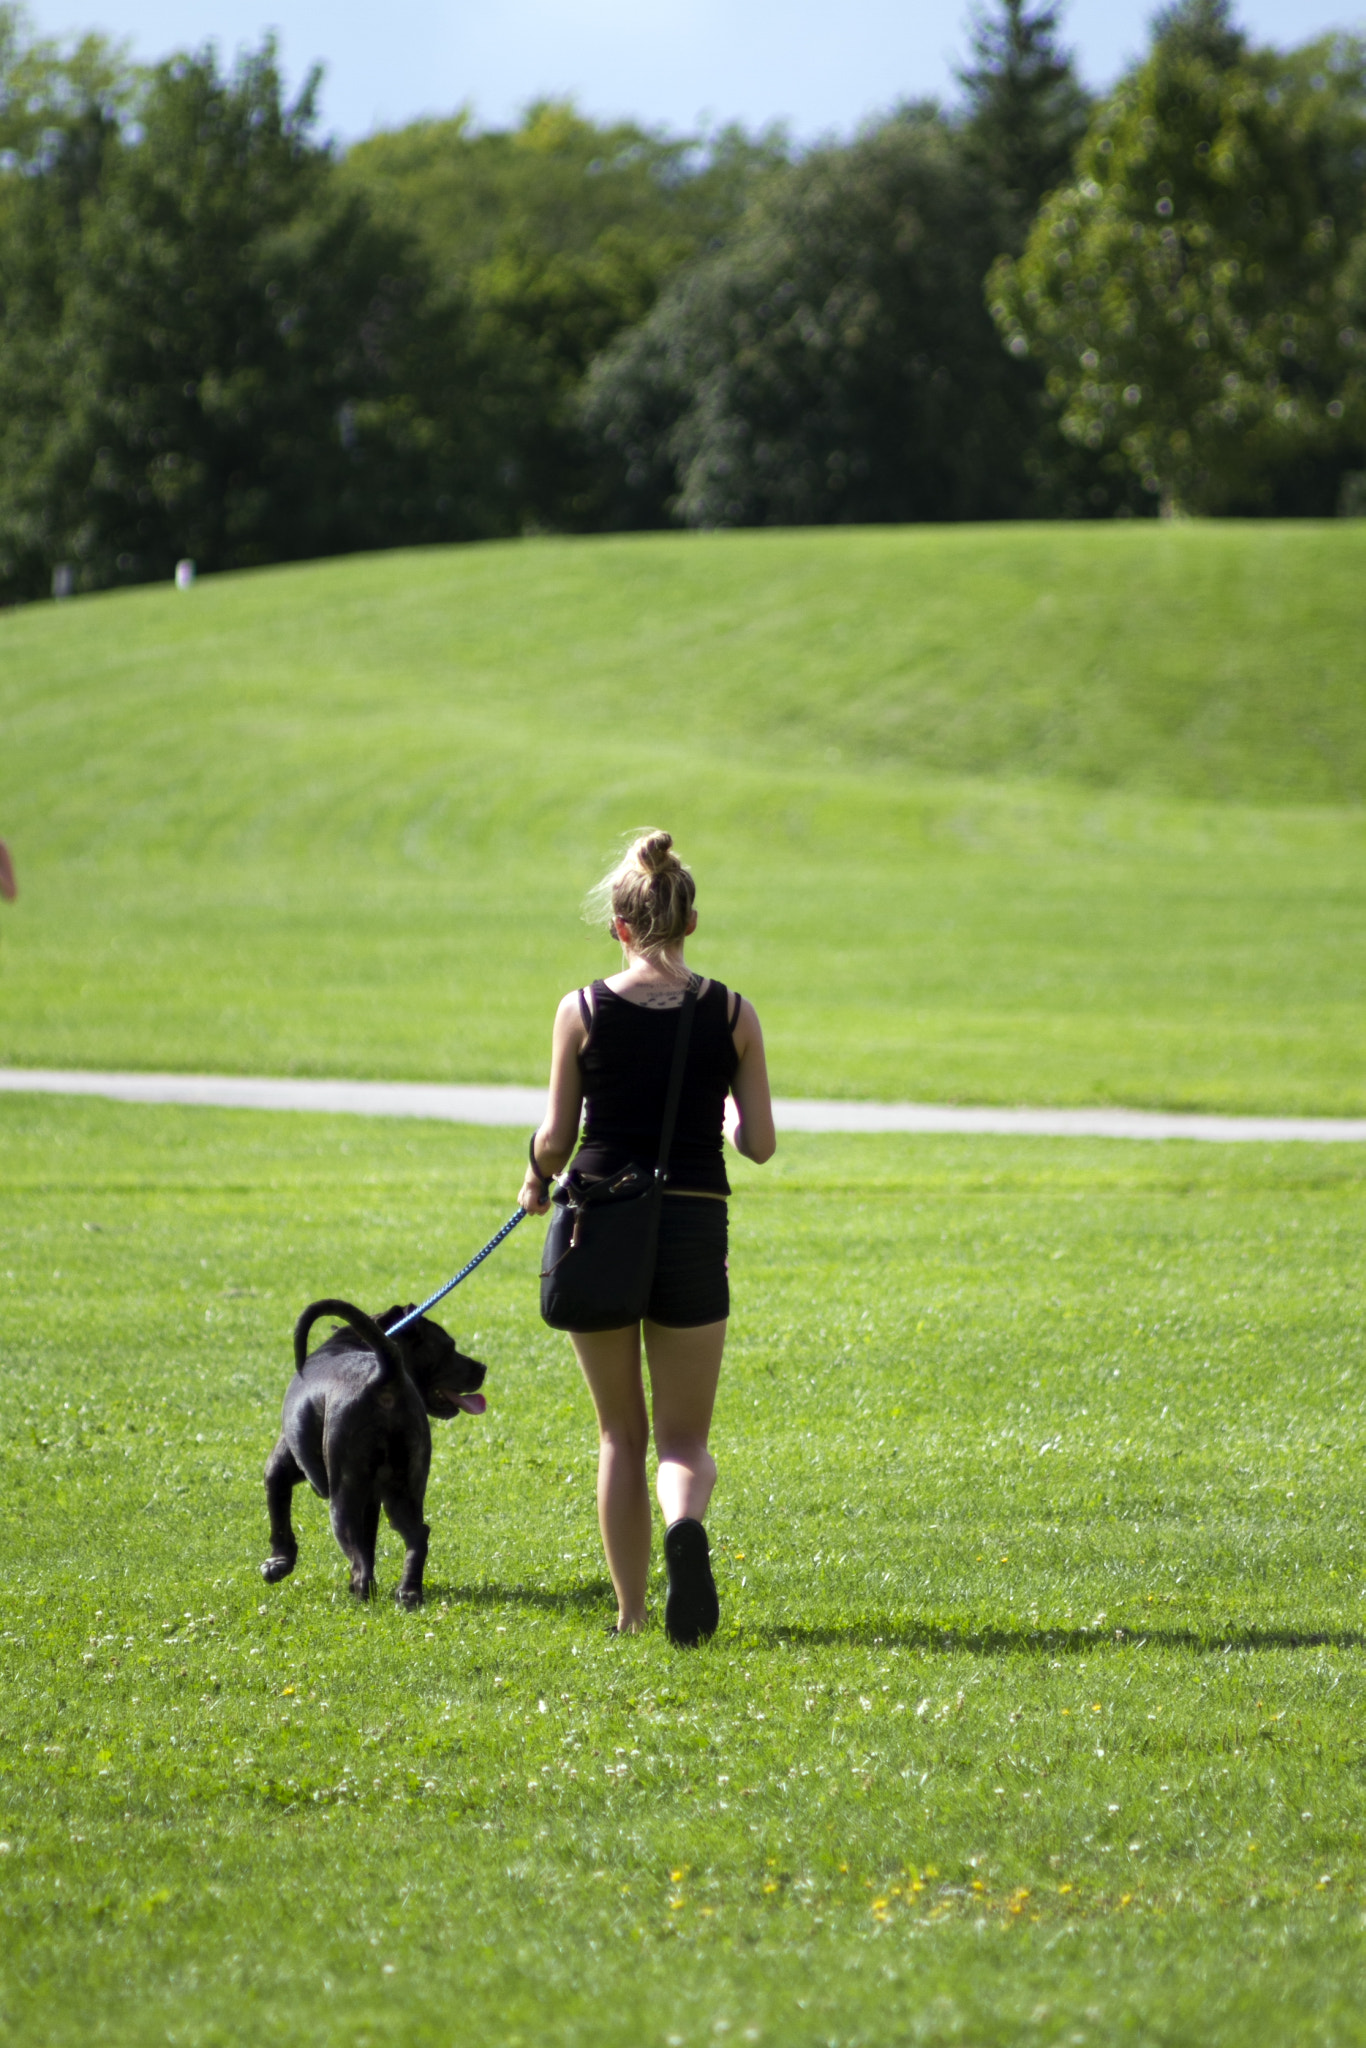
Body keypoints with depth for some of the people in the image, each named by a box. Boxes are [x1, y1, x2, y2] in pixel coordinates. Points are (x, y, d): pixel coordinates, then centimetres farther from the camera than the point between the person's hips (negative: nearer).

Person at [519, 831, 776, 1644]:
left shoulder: (583, 1011, -4)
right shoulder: (733, 1014, -1)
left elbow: (556, 1140, -3)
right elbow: (760, 1144, 0)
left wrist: (539, 1181, 19)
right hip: (693, 1231, 0)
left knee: (620, 1434, 16)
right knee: (684, 1438, 7)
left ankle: (632, 1613, 16)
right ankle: (687, 1524, -27)